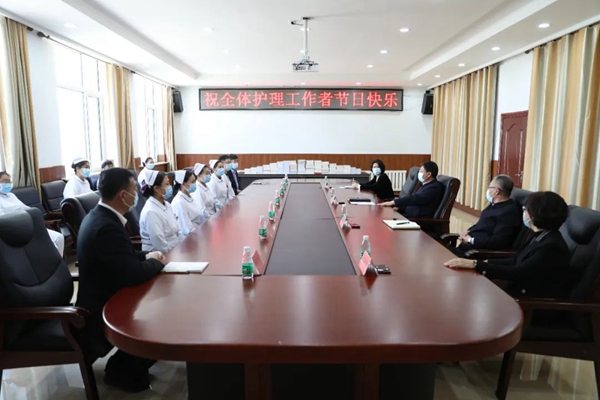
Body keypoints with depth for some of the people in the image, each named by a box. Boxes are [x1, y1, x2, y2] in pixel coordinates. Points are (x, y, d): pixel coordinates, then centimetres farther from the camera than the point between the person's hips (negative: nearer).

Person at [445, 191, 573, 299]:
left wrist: (474, 264, -27)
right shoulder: (541, 237, 6)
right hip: (523, 291, 8)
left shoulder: (551, 247, -23)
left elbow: (516, 273, -26)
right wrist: (483, 263, -6)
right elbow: (515, 262, 7)